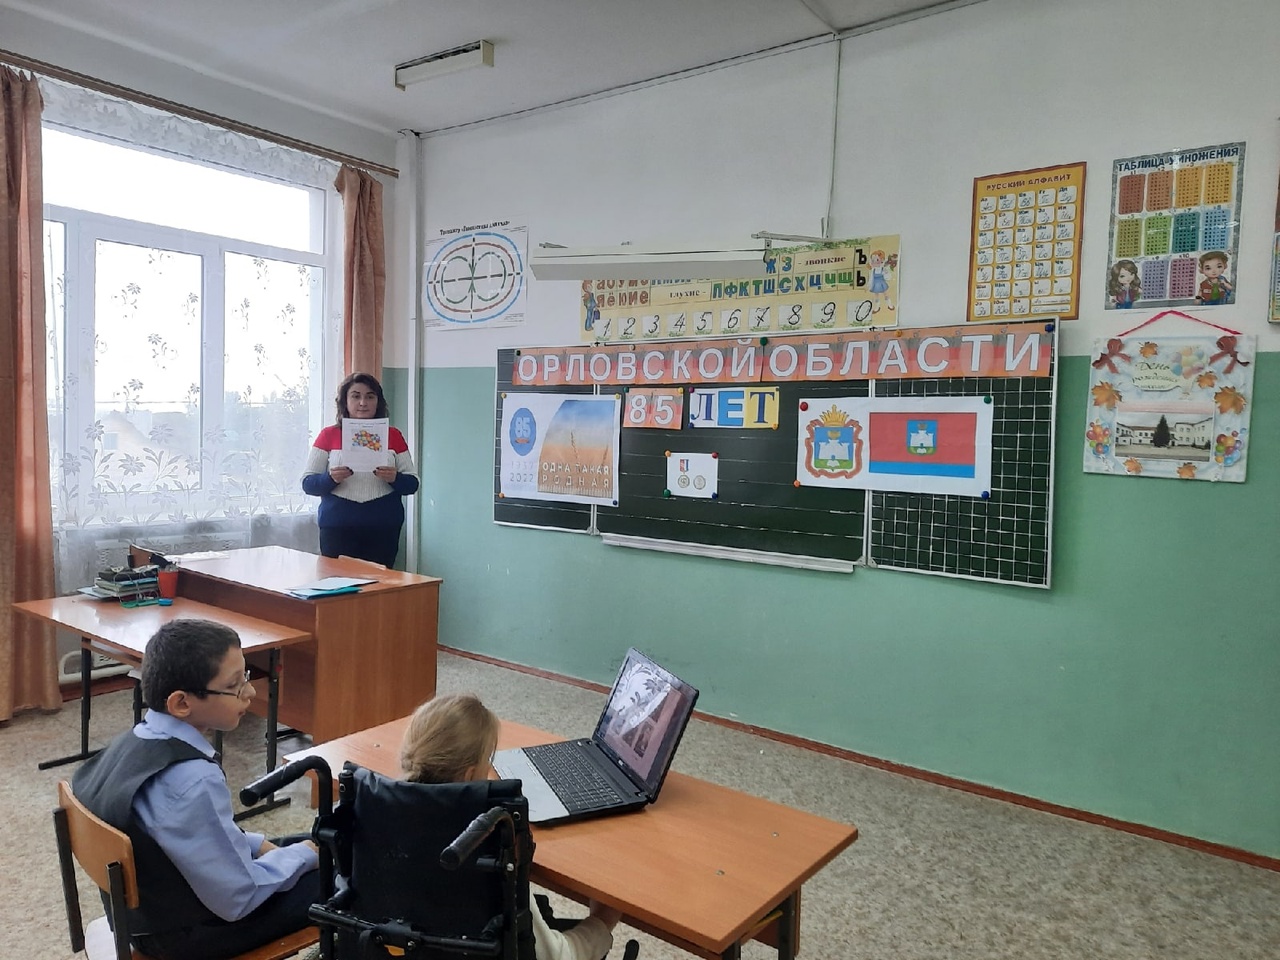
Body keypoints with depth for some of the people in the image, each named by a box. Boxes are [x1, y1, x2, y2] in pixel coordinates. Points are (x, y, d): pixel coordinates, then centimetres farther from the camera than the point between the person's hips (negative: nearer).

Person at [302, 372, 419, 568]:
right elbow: (308, 483, 2)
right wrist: (331, 478, -17)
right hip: (338, 528, -1)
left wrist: (395, 478, -14)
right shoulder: (329, 435, 6)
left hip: (383, 529, 1)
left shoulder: (393, 436, 9)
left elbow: (413, 483, 6)